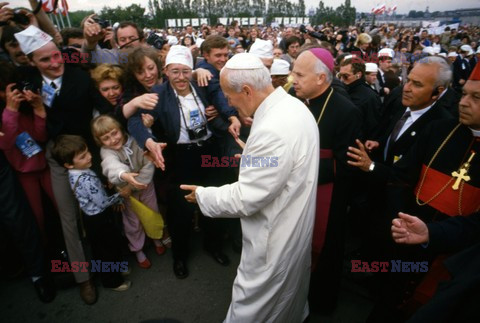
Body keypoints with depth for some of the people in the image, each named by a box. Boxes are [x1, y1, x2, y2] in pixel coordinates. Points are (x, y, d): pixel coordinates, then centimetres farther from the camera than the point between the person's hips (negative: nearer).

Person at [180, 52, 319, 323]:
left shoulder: (272, 130, -33)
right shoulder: (294, 106, -1)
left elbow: (245, 199, -27)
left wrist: (202, 195, -13)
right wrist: (252, 157, 7)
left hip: (275, 238, -9)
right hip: (293, 227, 9)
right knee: (289, 293, 33)